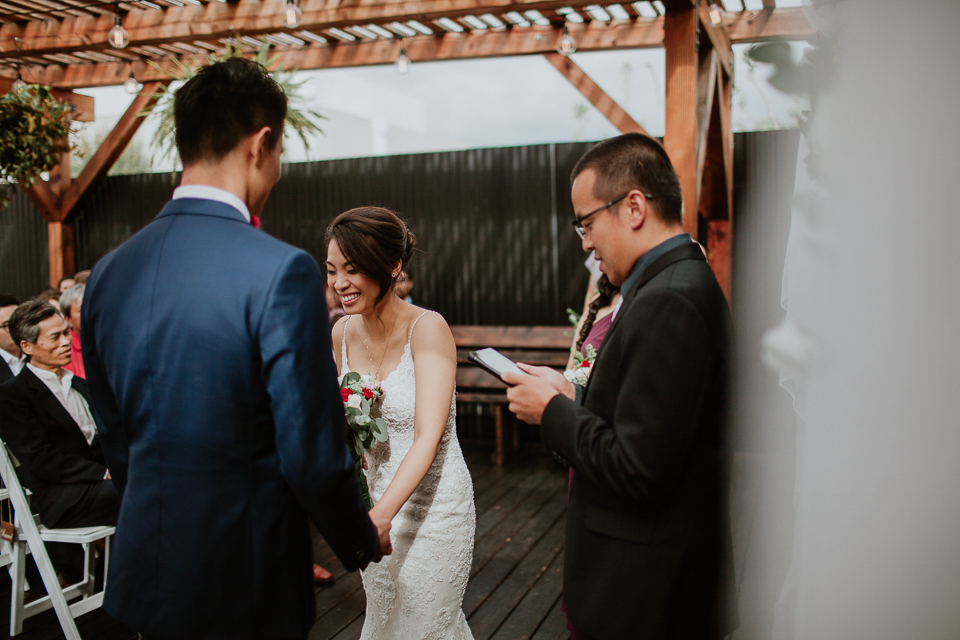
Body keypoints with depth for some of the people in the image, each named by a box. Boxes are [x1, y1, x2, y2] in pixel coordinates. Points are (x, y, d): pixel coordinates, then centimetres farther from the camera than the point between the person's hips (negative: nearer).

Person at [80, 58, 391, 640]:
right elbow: (312, 454, -20)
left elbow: (115, 440, 9)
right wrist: (364, 541, -2)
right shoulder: (280, 271, -21)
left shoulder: (108, 272, -1)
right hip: (246, 589, -6)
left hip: (145, 572, 6)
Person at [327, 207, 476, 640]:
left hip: (433, 503, -6)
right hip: (376, 503, 6)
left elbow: (428, 437, -25)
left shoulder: (427, 329, -19)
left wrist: (380, 514, -36)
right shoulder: (344, 332, -1)